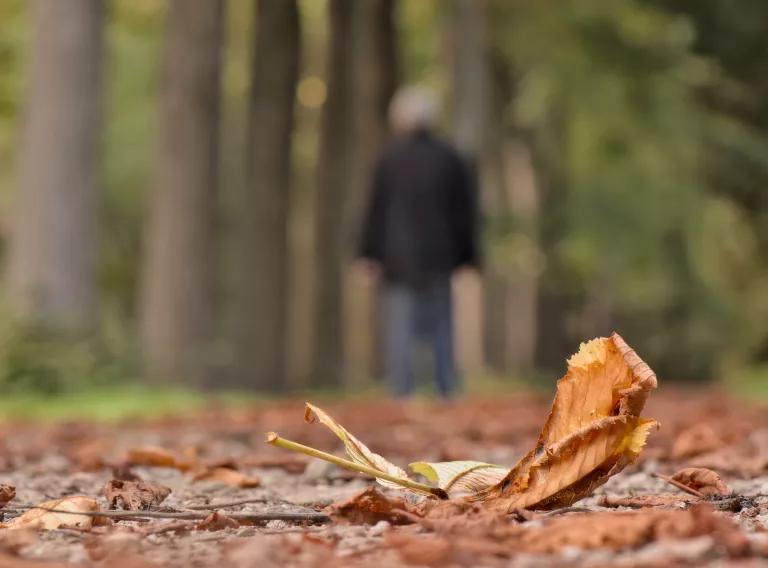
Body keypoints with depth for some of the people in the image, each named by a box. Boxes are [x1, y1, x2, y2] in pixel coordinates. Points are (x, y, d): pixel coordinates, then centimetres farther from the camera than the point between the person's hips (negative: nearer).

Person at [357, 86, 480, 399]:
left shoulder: (390, 159, -5)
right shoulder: (451, 159, 5)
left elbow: (376, 209, -4)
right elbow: (467, 211, 8)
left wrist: (369, 253, 1)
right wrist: (466, 255, 14)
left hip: (399, 258, -3)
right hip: (438, 258, 3)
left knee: (399, 330, -2)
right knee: (441, 329, 10)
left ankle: (402, 394, -7)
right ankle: (448, 392, 7)